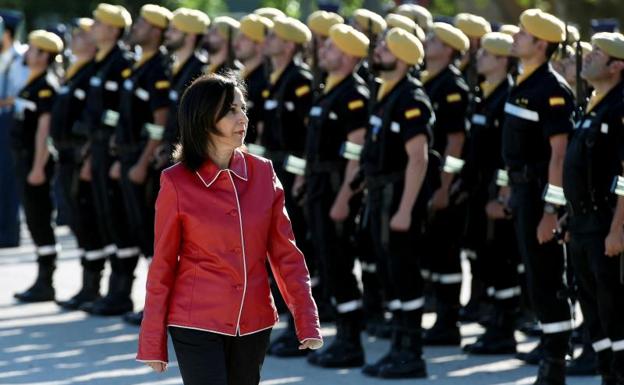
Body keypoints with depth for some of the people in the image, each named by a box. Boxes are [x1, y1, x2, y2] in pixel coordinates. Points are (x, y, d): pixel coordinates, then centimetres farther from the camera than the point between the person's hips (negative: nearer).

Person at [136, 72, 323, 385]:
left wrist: (307, 322, -2)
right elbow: (163, 265, -2)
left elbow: (285, 252, 5)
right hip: (197, 323, -4)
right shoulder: (177, 182, -7)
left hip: (254, 322, 4)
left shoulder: (263, 173, 2)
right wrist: (153, 343, 0)